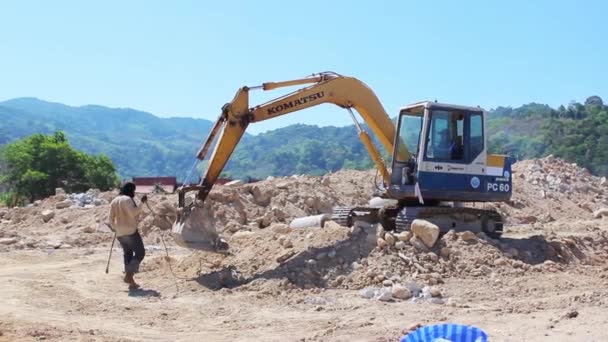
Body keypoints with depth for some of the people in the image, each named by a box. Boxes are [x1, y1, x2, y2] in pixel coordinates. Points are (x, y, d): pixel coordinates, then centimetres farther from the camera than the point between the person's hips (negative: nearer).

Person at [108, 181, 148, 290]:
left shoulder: (114, 201, 14)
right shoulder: (127, 199, -12)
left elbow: (111, 218, 16)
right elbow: (133, 213, -26)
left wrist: (115, 228, 28)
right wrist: (142, 204, -23)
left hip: (119, 233, 9)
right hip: (130, 231, -9)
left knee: (128, 254, 14)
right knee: (140, 253, -1)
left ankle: (131, 281, 12)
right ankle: (128, 275, -12)